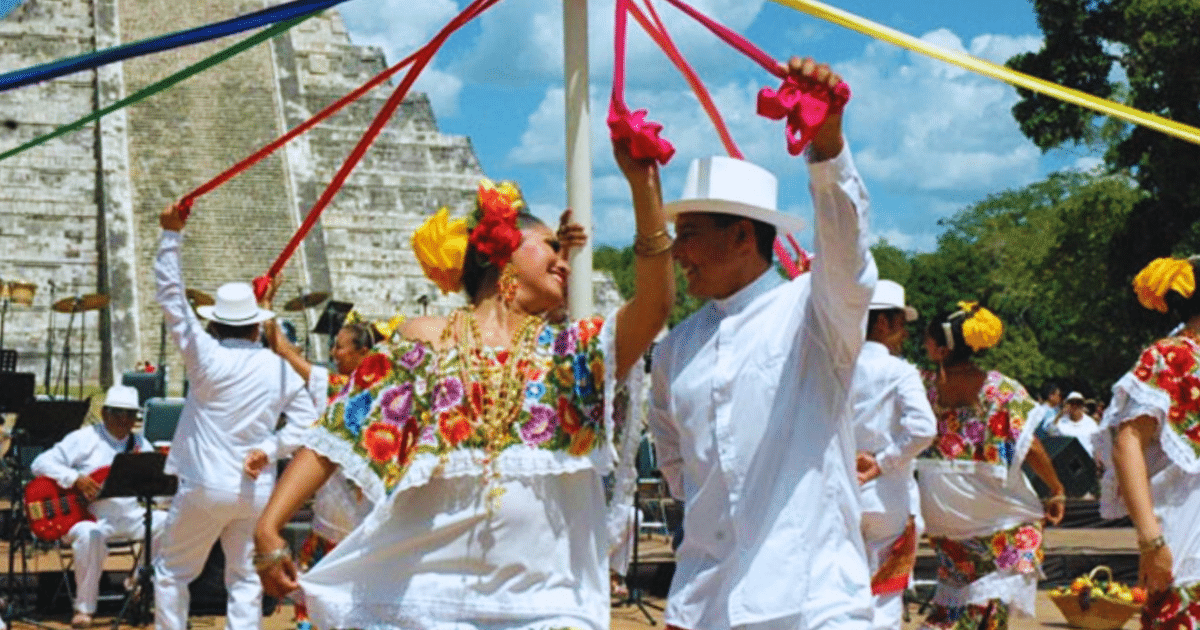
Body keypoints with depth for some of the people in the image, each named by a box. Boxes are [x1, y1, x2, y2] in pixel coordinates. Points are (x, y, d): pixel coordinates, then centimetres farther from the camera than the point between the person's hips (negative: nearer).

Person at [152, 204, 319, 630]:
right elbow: (307, 420, -1)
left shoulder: (206, 356, -8)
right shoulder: (279, 367, 0)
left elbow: (171, 296, -8)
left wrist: (172, 235, -9)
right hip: (256, 492, 3)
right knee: (245, 578, 9)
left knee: (172, 572, 12)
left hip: (205, 487, -3)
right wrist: (270, 449, -5)